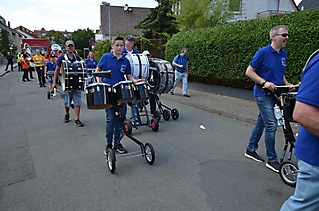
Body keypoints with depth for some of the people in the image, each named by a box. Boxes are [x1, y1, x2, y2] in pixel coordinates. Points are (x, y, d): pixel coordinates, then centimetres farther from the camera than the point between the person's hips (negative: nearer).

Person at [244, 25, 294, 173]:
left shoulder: (283, 54, 10)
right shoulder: (263, 52, -12)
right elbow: (249, 72, -11)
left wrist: (287, 84, 5)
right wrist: (264, 82, -21)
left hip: (274, 94, 8)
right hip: (263, 94, -7)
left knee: (261, 123, 15)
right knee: (271, 125, -8)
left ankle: (251, 150, 30)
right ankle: (271, 160, 5)